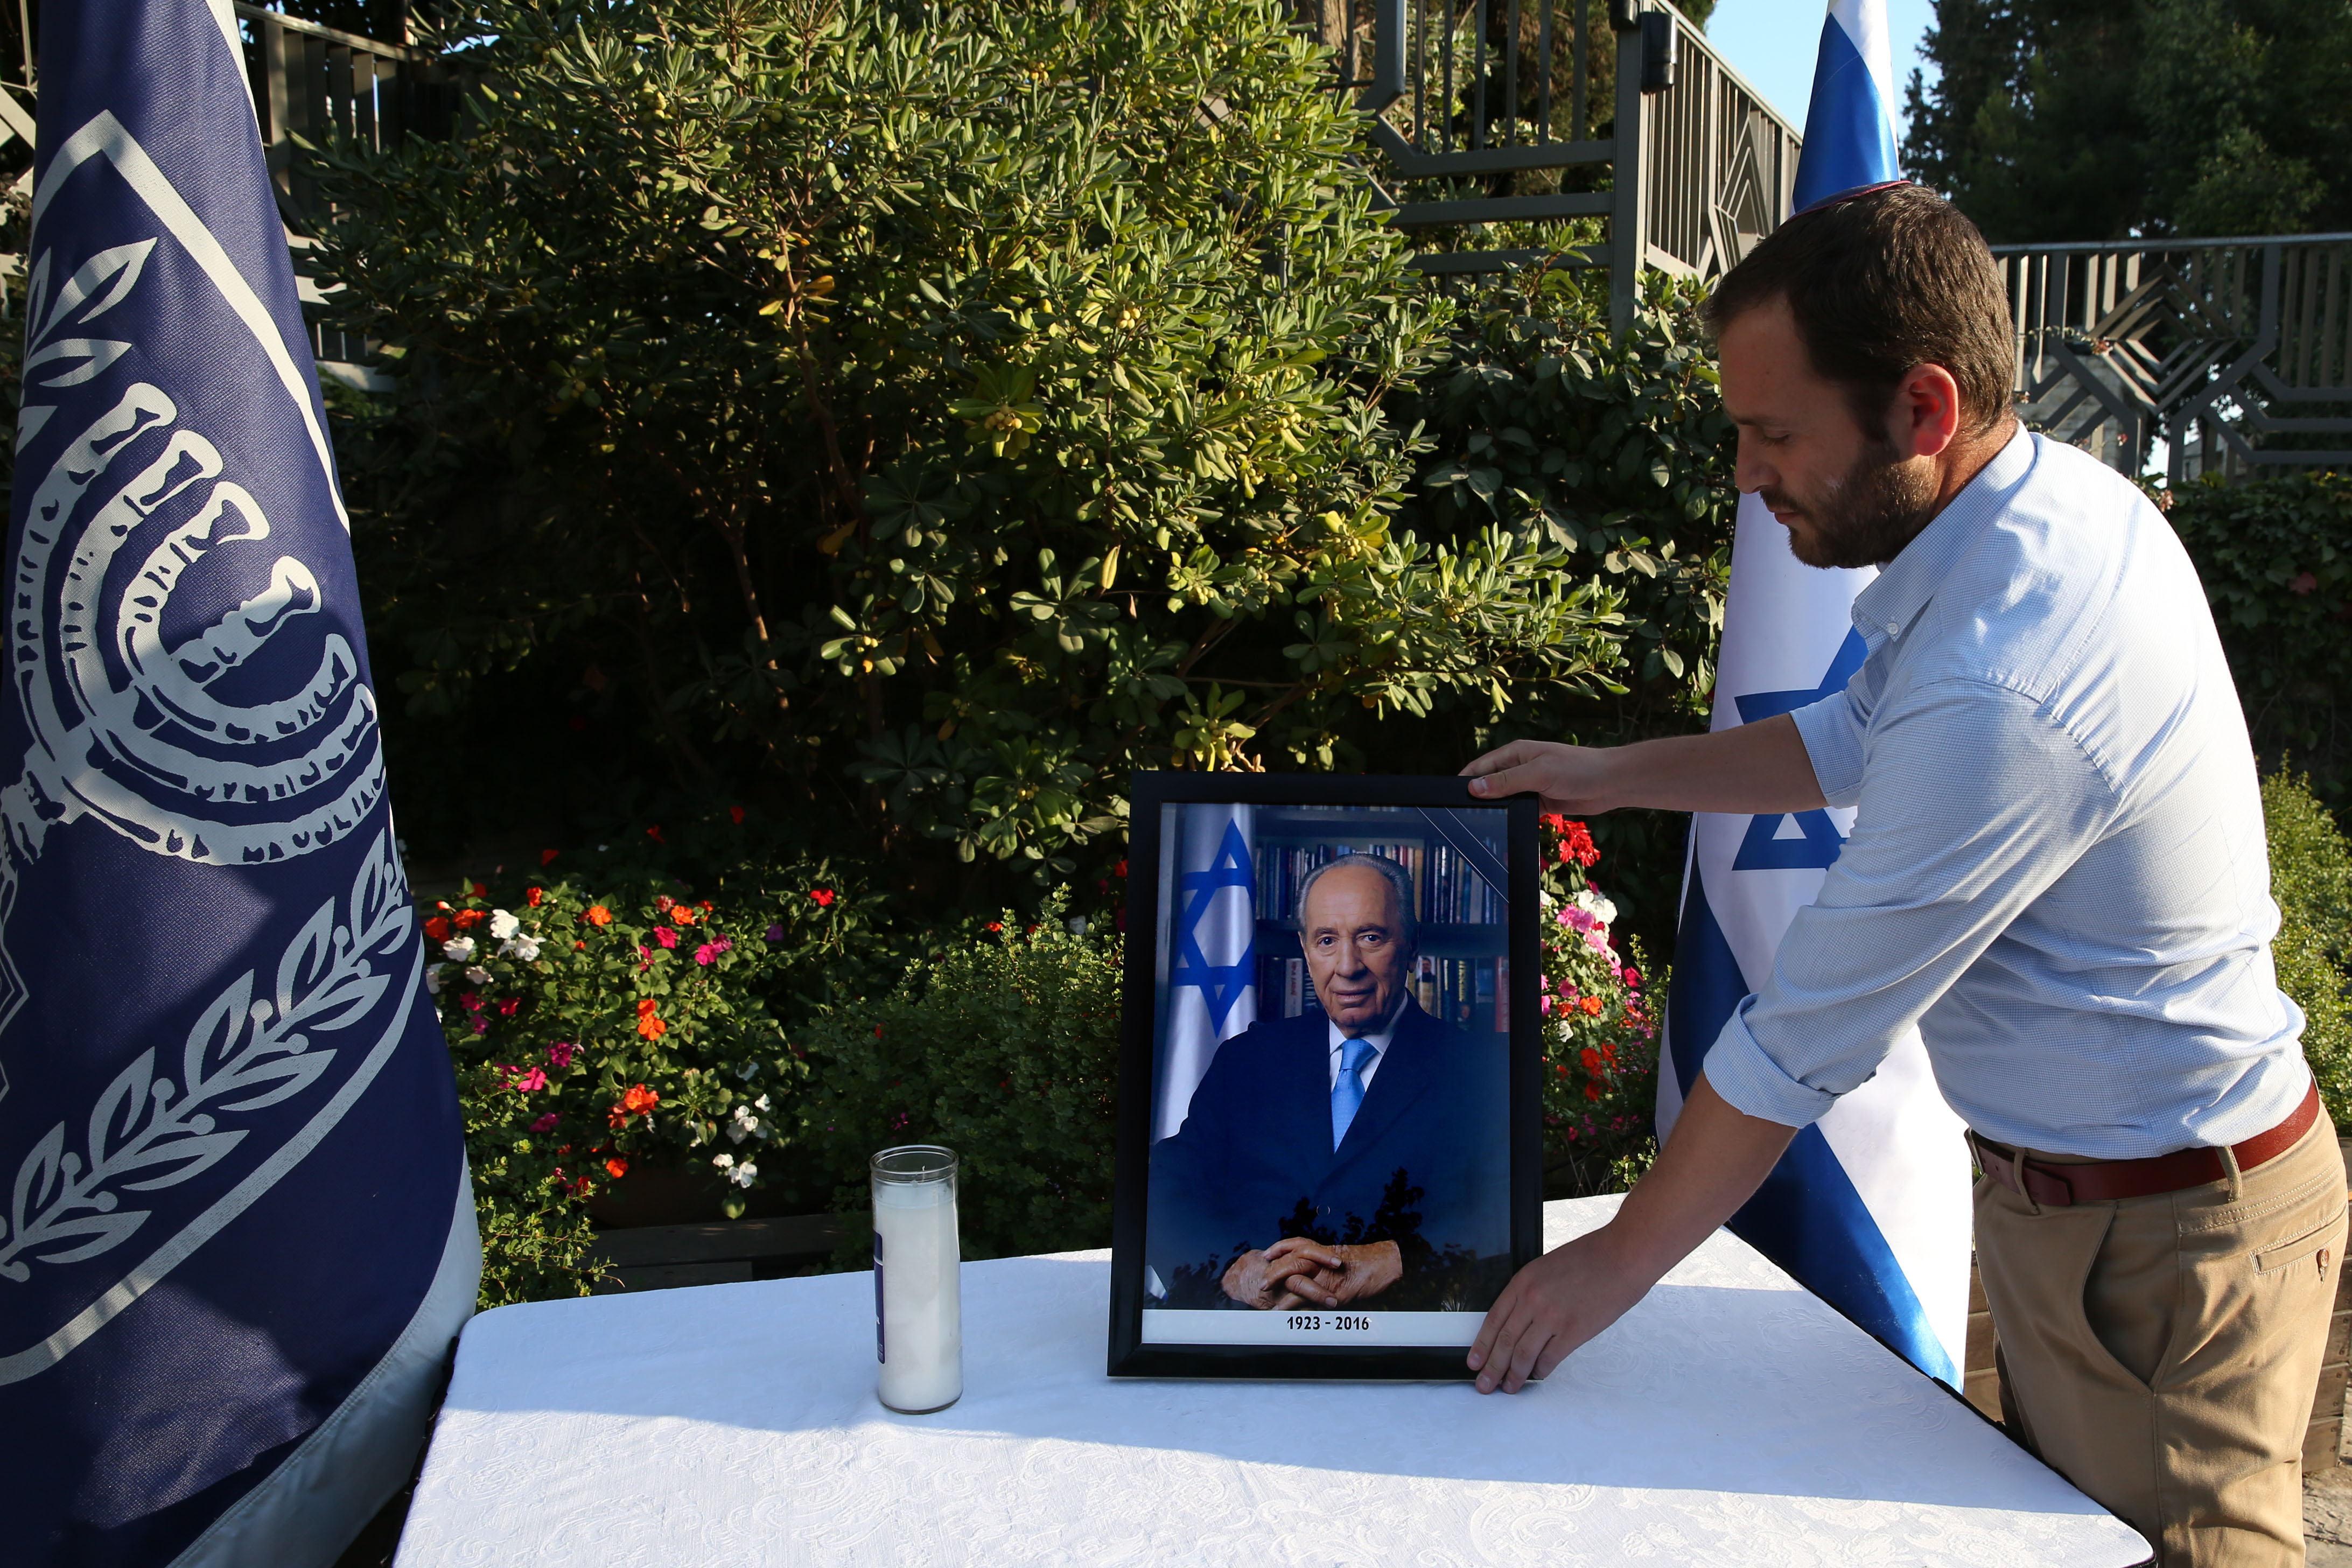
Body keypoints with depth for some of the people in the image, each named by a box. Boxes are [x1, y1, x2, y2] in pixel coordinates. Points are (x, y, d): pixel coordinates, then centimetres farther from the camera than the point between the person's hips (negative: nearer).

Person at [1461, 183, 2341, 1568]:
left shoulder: (1999, 695, -34)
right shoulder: (2055, 495, -4)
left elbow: (1803, 1045, -25)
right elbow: (1859, 738, 14)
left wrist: (1617, 1264, -12)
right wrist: (1617, 773, 11)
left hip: (2164, 1236, -9)